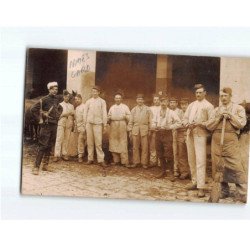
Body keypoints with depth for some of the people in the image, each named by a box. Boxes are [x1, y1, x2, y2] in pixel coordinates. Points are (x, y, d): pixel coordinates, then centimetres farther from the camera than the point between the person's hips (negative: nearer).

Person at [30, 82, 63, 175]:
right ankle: (36, 167, -7)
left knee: (50, 146, 10)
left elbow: (60, 109, 31)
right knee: (42, 146, -9)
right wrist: (40, 119, -11)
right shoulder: (44, 99, -10)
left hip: (54, 125, 7)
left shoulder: (56, 100, 10)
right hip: (46, 125, -7)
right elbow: (33, 109, -13)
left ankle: (45, 165, 19)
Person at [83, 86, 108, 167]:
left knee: (98, 142, -7)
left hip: (98, 124, -3)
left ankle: (101, 160, -5)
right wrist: (84, 123, 8)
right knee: (90, 142, 4)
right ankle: (90, 159, 10)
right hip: (89, 123, 3)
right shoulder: (88, 101, 11)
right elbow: (85, 113, 13)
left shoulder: (102, 101, 5)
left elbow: (104, 114, 3)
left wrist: (105, 125, 0)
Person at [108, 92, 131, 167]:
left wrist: (126, 116, -16)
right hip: (113, 126, 3)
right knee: (113, 143, 3)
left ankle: (124, 161, -6)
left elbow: (129, 116, 5)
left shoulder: (125, 107, 11)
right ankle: (116, 160, 12)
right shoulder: (112, 107, 19)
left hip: (122, 125, -3)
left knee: (123, 143, -7)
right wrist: (109, 118, -5)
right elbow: (108, 117, 17)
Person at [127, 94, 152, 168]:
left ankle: (144, 163, 7)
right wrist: (130, 130, 6)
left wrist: (150, 130, -1)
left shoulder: (148, 109, 7)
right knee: (135, 147, 4)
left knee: (144, 147, -1)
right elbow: (131, 121, 12)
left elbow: (150, 121, 5)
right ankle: (136, 162, 13)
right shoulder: (133, 109, 12)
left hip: (144, 130, -2)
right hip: (135, 130, 2)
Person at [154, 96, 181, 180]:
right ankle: (163, 171, 22)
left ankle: (171, 173, 2)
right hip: (158, 134, 5)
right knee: (160, 154, 10)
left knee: (168, 155, -8)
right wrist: (155, 126, -1)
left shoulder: (171, 112, -3)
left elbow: (178, 122, -5)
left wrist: (169, 127, -13)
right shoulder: (158, 113, 12)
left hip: (167, 133, -5)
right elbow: (154, 122, 21)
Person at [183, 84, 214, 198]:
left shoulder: (208, 106, 0)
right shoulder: (191, 105, 17)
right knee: (191, 160, 11)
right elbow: (185, 118, 17)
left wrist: (200, 123, -18)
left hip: (200, 135, -6)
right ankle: (195, 182, 21)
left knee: (200, 161, -11)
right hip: (190, 133, 6)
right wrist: (187, 124, -4)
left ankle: (201, 187, -12)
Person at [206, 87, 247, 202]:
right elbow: (209, 126, 8)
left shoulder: (238, 108, 8)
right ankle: (224, 191, 19)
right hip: (216, 139, 4)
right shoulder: (216, 110, 17)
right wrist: (219, 118, -4)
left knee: (236, 166, -9)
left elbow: (241, 124, -4)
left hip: (230, 139, -4)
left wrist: (230, 116, -9)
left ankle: (244, 194, -4)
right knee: (218, 166, 5)